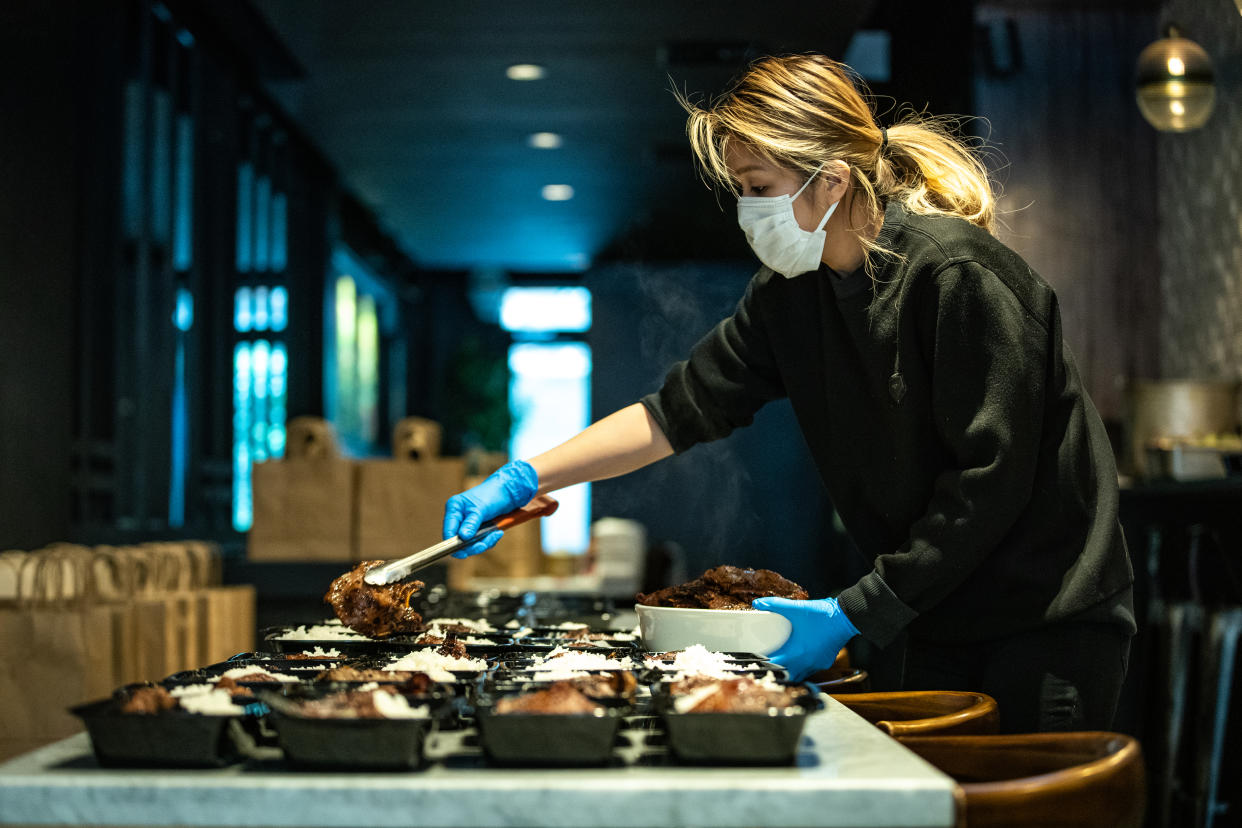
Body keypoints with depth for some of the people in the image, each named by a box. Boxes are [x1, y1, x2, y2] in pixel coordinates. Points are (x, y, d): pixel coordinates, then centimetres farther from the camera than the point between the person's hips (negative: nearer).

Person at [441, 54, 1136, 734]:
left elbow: (989, 480, -22)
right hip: (942, 624, 7)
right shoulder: (791, 294, 2)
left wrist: (854, 613, -20)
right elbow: (679, 411, 5)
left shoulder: (959, 275, -21)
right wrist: (523, 480, -5)